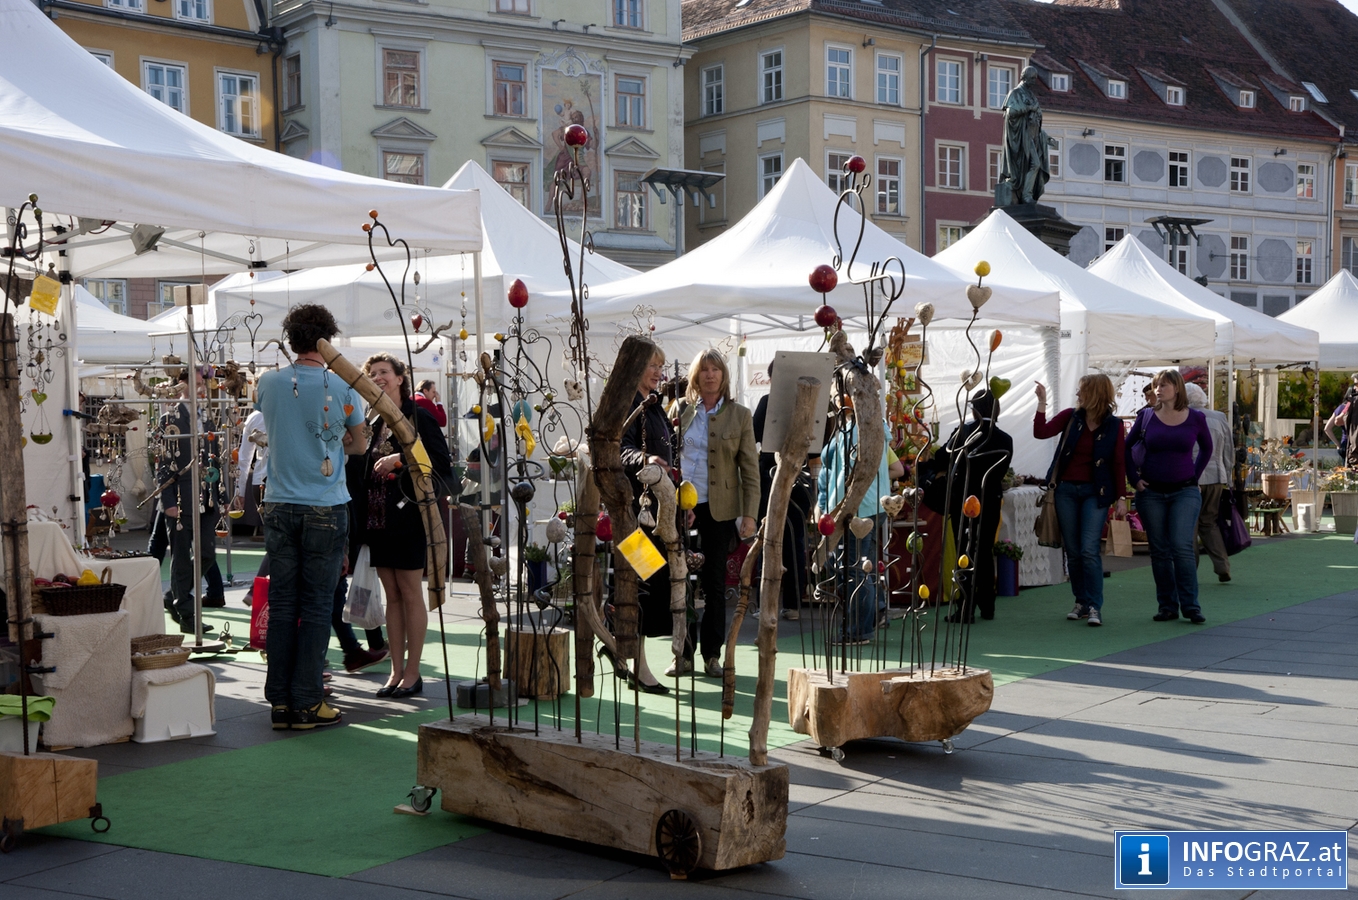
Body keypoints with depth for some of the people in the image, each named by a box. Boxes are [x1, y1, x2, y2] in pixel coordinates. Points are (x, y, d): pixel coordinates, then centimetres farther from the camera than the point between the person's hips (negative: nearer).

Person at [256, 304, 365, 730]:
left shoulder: (268, 384, 1)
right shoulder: (342, 388, -6)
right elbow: (357, 445, 7)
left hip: (280, 506, 3)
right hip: (326, 508, -3)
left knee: (281, 603, 8)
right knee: (316, 606, 1)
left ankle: (279, 701, 11)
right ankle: (306, 703, 3)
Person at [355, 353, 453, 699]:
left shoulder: (419, 418, -6)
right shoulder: (374, 424, 15)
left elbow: (442, 463, -14)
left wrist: (401, 459, -18)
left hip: (408, 517, -7)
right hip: (379, 518, 7)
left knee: (410, 593, -2)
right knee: (391, 595, 9)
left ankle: (412, 673, 4)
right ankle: (396, 671, 13)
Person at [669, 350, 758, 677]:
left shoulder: (739, 416, 1)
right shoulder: (681, 411, 8)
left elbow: (750, 469, 0)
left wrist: (749, 515, -7)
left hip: (719, 511, -2)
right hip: (680, 508, 2)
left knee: (714, 583, 5)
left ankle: (712, 655, 14)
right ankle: (684, 655, 12)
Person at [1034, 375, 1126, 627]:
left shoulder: (1113, 425, -3)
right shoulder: (1070, 417, 2)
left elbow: (1119, 462, -1)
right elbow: (1041, 432, -7)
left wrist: (1121, 497, -4)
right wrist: (1042, 402, -15)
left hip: (1095, 492, -3)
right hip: (1066, 490, 3)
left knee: (1089, 550, -12)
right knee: (1073, 552, 7)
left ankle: (1095, 607, -6)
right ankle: (1081, 602, 19)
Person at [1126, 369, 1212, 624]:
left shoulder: (1196, 419, 0)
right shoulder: (1146, 417, 1)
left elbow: (1206, 448, 17)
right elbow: (1127, 447, 12)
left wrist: (1195, 475, 7)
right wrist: (1134, 479, 4)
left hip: (1184, 492, -2)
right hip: (1151, 493, 2)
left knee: (1182, 547, -12)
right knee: (1159, 551, 5)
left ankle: (1190, 606, -5)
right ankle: (1167, 606, 13)